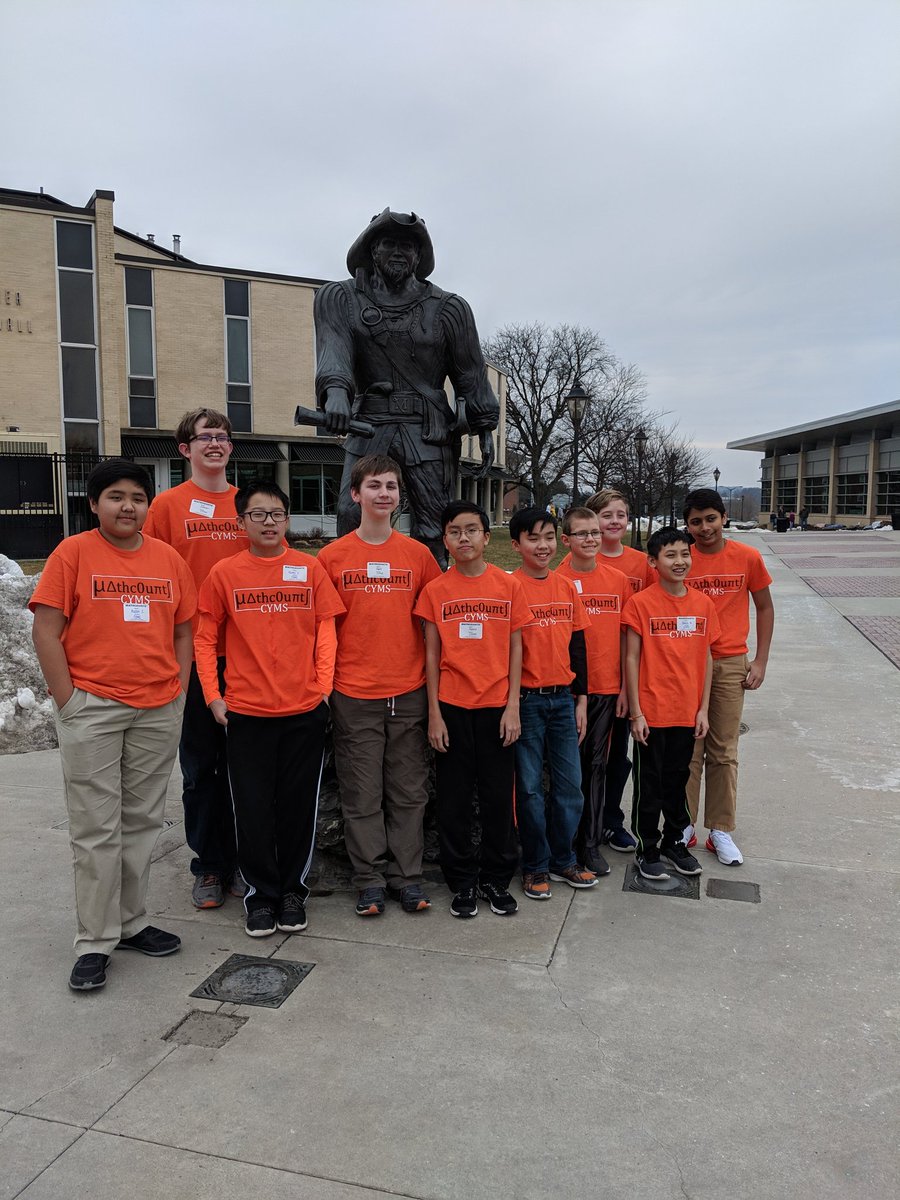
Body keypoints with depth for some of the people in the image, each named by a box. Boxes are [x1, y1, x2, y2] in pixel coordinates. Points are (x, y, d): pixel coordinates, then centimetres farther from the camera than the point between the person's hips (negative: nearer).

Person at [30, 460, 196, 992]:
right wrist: (69, 703, -9)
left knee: (143, 822, 13)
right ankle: (95, 943, 14)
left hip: (158, 712, 4)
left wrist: (177, 693, 4)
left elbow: (183, 632, 12)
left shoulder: (169, 559, 8)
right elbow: (46, 631, -5)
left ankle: (131, 923, 28)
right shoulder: (73, 553, -2)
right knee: (96, 829, 2)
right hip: (92, 709, -4)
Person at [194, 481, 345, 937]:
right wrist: (212, 695, -1)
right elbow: (205, 639, 4)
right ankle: (261, 893, 25)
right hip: (245, 711, 0)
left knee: (299, 805, 9)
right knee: (253, 808, 7)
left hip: (305, 710, 1)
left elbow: (325, 631, 4)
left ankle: (293, 890, 27)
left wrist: (324, 687, -2)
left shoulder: (310, 569, 2)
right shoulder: (224, 573, 1)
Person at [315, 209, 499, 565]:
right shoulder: (340, 299, 8)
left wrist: (485, 428, 9)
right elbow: (333, 346, -11)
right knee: (352, 515, -10)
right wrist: (335, 389, -31)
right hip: (369, 424, 0)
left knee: (433, 530, -1)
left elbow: (471, 371, 11)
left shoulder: (447, 308, 9)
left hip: (429, 430, 0)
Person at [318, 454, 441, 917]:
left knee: (408, 791, 10)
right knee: (362, 793, 7)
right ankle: (370, 880, 21)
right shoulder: (333, 556, -1)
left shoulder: (418, 554, 4)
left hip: (409, 692, 2)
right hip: (354, 694, -1)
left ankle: (406, 875, 23)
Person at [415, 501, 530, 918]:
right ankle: (462, 882, 23)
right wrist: (434, 713, -2)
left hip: (496, 707, 0)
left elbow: (515, 648, 4)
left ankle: (497, 879, 25)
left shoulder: (508, 585, 1)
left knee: (498, 796, 8)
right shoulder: (435, 590, 1)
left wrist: (513, 705, -3)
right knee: (454, 798, 7)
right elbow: (432, 654, 2)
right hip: (452, 708, 0)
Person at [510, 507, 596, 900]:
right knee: (530, 786, 5)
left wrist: (581, 699, 10)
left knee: (570, 785, 11)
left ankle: (563, 860, 28)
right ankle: (535, 867, 20)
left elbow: (577, 645, 12)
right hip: (526, 700, -5)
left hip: (563, 698, 5)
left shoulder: (567, 586, 8)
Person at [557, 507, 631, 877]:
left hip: (606, 687, 3)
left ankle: (591, 842, 22)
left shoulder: (618, 580, 5)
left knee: (597, 763, 11)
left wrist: (624, 686, 4)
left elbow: (624, 637, 7)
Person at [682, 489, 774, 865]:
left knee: (724, 752, 7)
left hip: (730, 664, 1)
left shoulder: (748, 558, -1)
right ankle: (684, 825, 19)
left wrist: (760, 661, 2)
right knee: (688, 750, 6)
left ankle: (720, 831, 18)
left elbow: (764, 608, 7)